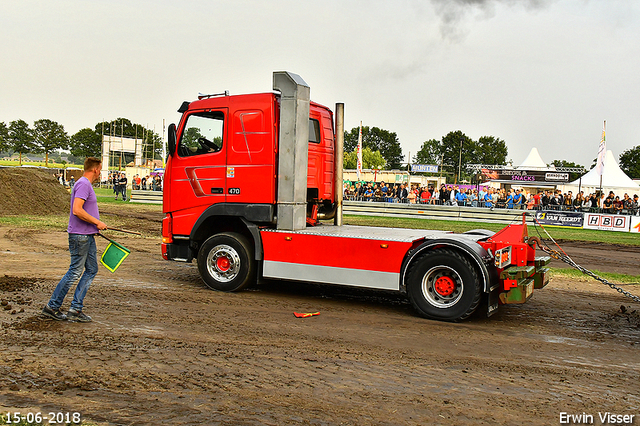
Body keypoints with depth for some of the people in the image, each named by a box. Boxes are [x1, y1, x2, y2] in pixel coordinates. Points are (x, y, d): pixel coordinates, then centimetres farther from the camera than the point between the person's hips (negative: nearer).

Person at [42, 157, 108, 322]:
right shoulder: (83, 184, -15)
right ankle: (52, 307, 10)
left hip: (88, 236, 10)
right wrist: (97, 222, -18)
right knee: (75, 272, -2)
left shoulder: (87, 184, 17)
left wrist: (96, 224, 20)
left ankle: (76, 309, 12)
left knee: (92, 270, 9)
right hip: (79, 236, -10)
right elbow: (77, 210, -25)